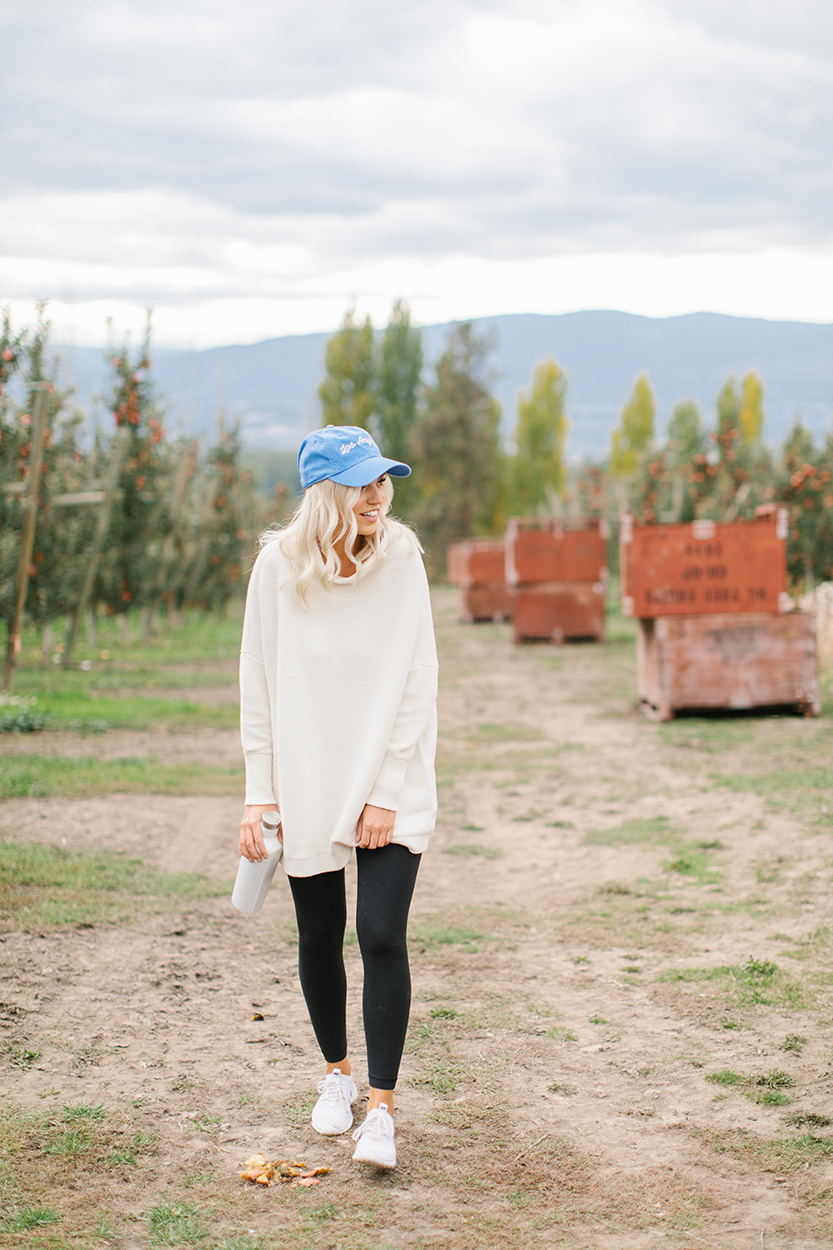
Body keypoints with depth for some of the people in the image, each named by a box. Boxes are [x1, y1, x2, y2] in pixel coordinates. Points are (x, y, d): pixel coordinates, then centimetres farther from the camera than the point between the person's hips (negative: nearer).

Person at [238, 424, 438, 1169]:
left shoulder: (401, 560, -6)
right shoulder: (278, 566, -5)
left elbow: (415, 685, -6)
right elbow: (259, 684, 1)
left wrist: (387, 794, -10)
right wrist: (259, 793, -2)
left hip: (392, 789, -1)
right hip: (308, 788, 1)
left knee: (382, 935, -10)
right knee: (320, 937, 10)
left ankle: (381, 1108, -1)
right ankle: (337, 1072, 34)